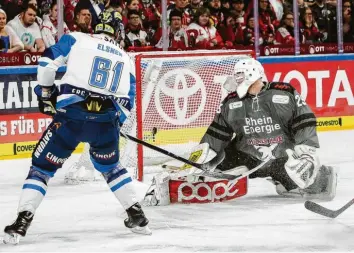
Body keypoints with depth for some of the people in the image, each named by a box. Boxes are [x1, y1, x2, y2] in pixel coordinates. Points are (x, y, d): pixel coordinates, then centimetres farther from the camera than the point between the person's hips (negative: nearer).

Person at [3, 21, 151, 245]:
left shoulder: (77, 40, 12)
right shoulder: (126, 59, 21)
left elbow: (48, 61, 2)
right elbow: (126, 102, 17)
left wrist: (46, 93, 15)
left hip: (71, 116, -3)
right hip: (106, 121, 3)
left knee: (43, 166, 10)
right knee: (110, 166, 30)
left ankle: (23, 221, -3)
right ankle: (137, 216, 26)